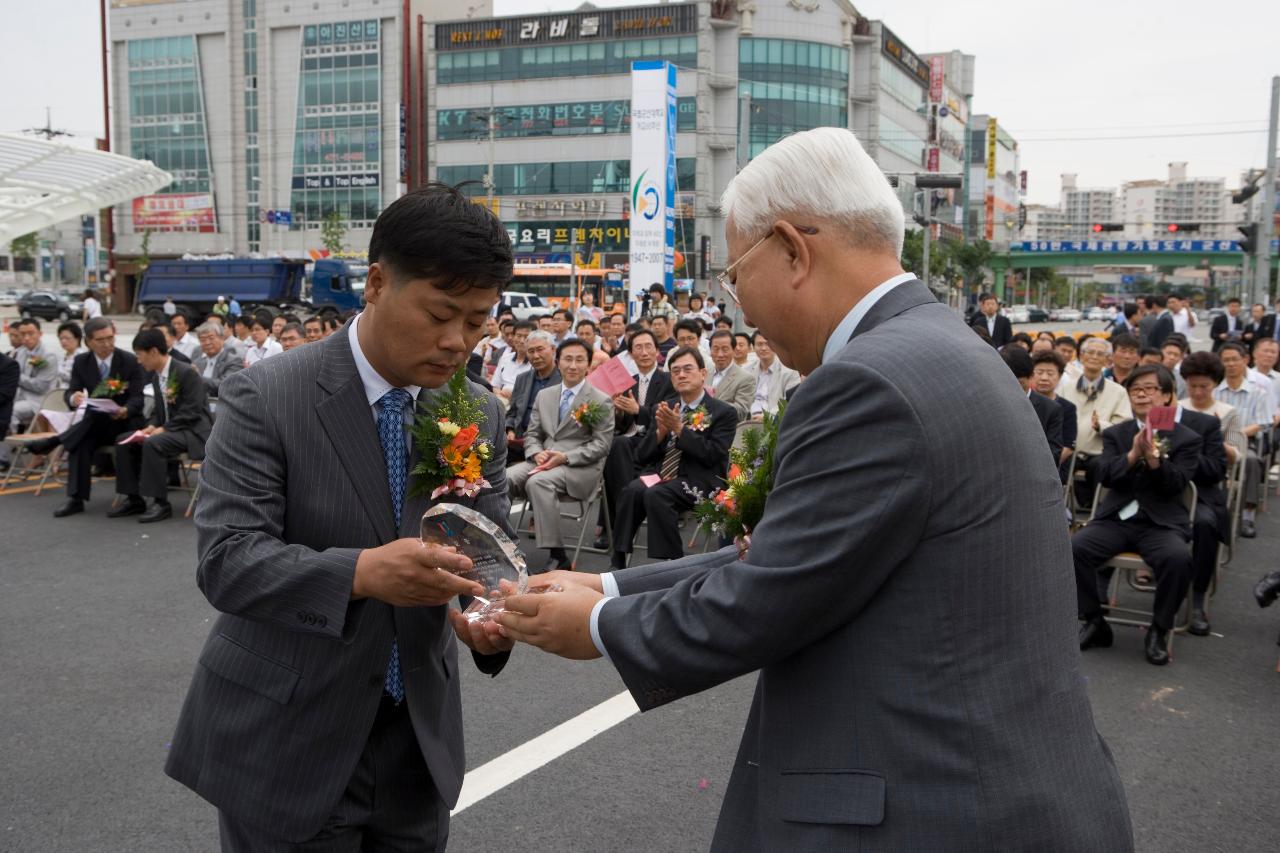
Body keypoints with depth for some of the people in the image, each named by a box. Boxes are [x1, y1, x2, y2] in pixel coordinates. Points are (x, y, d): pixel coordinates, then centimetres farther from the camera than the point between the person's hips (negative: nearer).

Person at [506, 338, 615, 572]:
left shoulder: (600, 401, 0)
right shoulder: (544, 395, 16)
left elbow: (601, 445, -5)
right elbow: (532, 434, 17)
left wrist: (565, 457, -18)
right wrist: (537, 453, -8)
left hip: (580, 467, -5)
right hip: (543, 461, 5)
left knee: (538, 482, -35)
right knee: (503, 478, -24)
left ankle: (558, 557, -30)